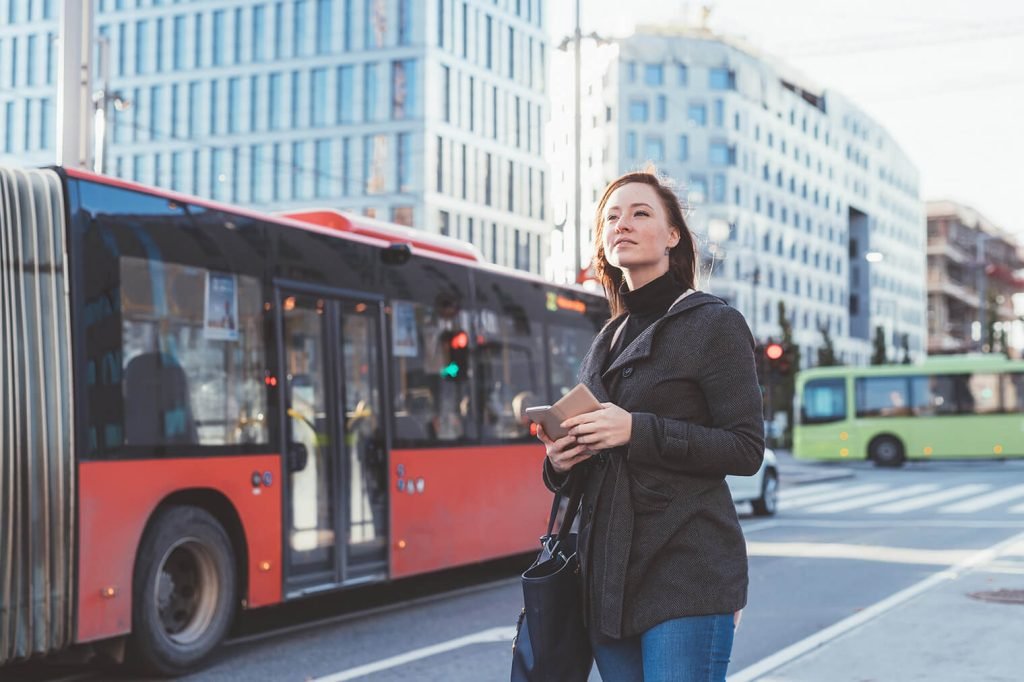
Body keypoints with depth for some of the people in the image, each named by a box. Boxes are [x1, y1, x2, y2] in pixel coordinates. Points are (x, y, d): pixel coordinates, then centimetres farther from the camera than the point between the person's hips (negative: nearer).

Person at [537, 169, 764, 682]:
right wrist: (561, 461, 0)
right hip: (610, 579, 7)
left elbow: (746, 449, -9)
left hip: (687, 576, -6)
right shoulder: (606, 342, 17)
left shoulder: (714, 324, -2)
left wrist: (638, 432, -18)